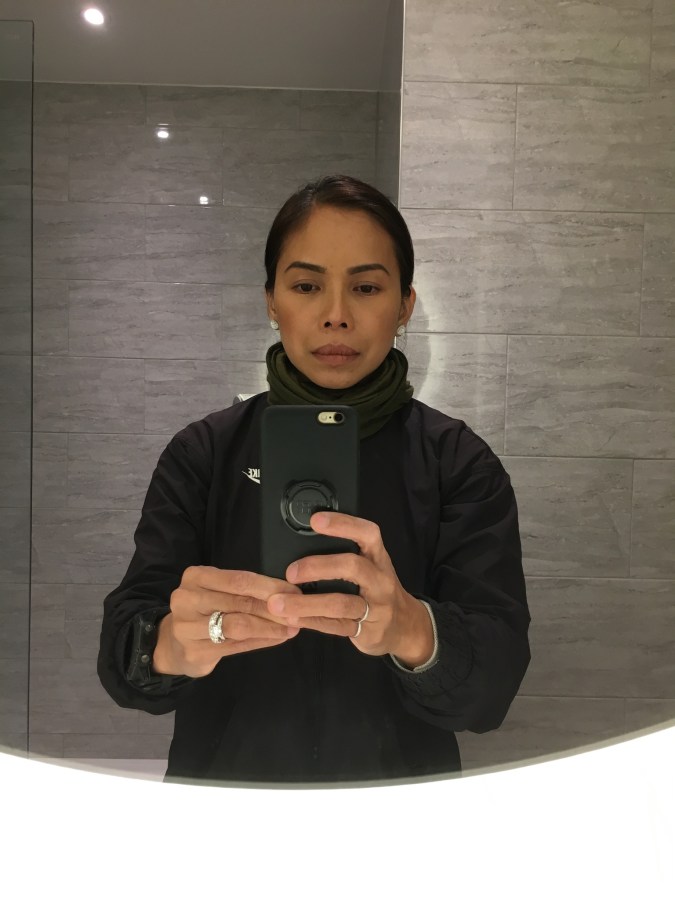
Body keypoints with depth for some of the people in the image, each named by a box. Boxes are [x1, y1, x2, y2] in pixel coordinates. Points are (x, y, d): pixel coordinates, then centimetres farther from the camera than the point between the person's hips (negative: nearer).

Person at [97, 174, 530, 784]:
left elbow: (494, 682, -11)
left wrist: (413, 631, -31)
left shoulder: (461, 464, -3)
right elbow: (122, 654, -7)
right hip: (223, 776, 1)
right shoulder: (202, 454, 0)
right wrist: (172, 643, -28)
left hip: (401, 785, -1)